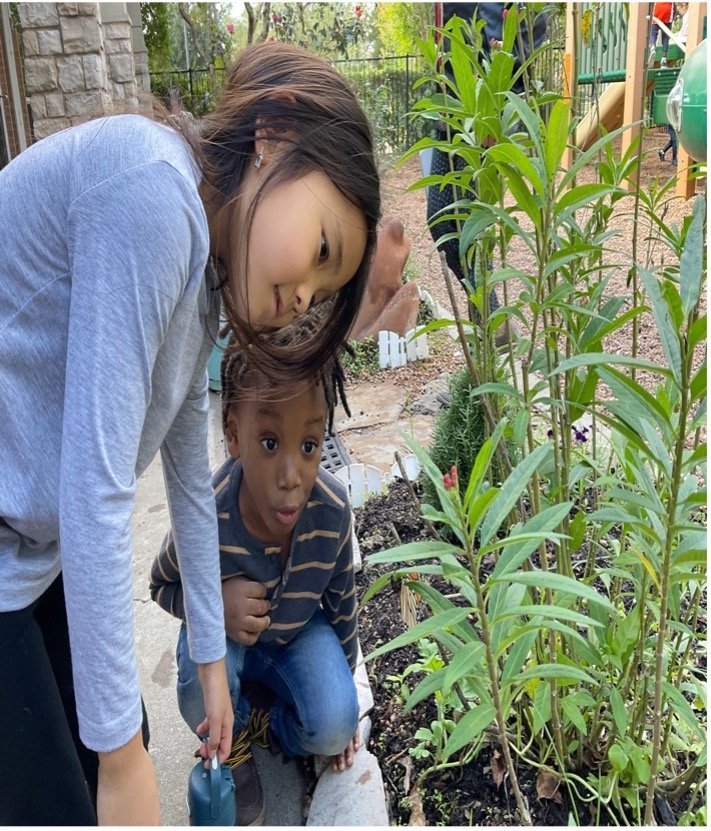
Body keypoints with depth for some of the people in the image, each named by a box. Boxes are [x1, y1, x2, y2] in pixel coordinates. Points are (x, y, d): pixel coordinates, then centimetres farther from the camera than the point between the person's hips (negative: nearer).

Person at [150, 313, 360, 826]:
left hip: (300, 633, 1)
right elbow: (162, 585, -13)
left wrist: (343, 690, 4)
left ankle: (267, 723, 14)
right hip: (225, 635, -1)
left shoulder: (332, 509, -29)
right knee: (205, 694, -32)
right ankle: (233, 750, 5)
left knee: (332, 727, -21)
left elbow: (342, 600, -8)